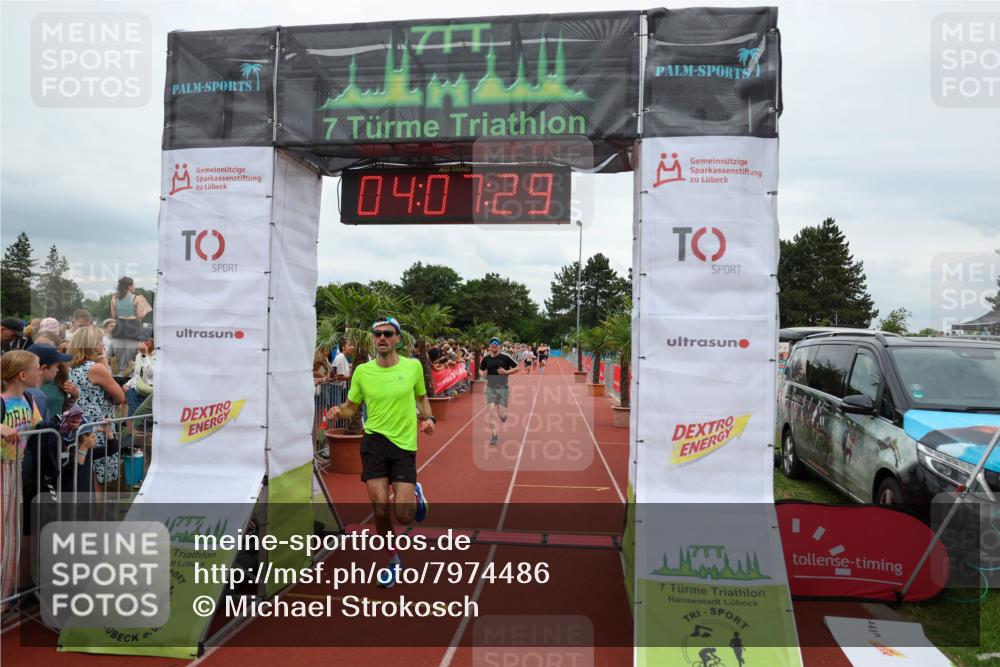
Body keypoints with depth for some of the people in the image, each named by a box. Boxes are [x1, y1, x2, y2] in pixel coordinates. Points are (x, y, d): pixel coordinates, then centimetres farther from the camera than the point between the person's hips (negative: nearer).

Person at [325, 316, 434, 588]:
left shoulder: (413, 366, 1)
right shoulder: (362, 371, 2)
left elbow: (421, 396, 18)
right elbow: (351, 407, 10)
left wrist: (428, 417, 0)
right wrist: (338, 412, -12)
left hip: (405, 445, -1)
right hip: (374, 442, 1)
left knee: (404, 516, -7)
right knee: (379, 506, -6)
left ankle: (415, 495, 33)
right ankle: (393, 559, 21)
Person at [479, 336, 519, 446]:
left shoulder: (505, 357, -3)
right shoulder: (486, 359, 6)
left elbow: (516, 368, 2)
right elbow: (481, 370, 20)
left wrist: (506, 372, -13)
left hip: (503, 388, -2)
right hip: (490, 388, 2)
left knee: (501, 415, -4)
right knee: (491, 413, -9)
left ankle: (504, 414, 34)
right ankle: (494, 436, 1)